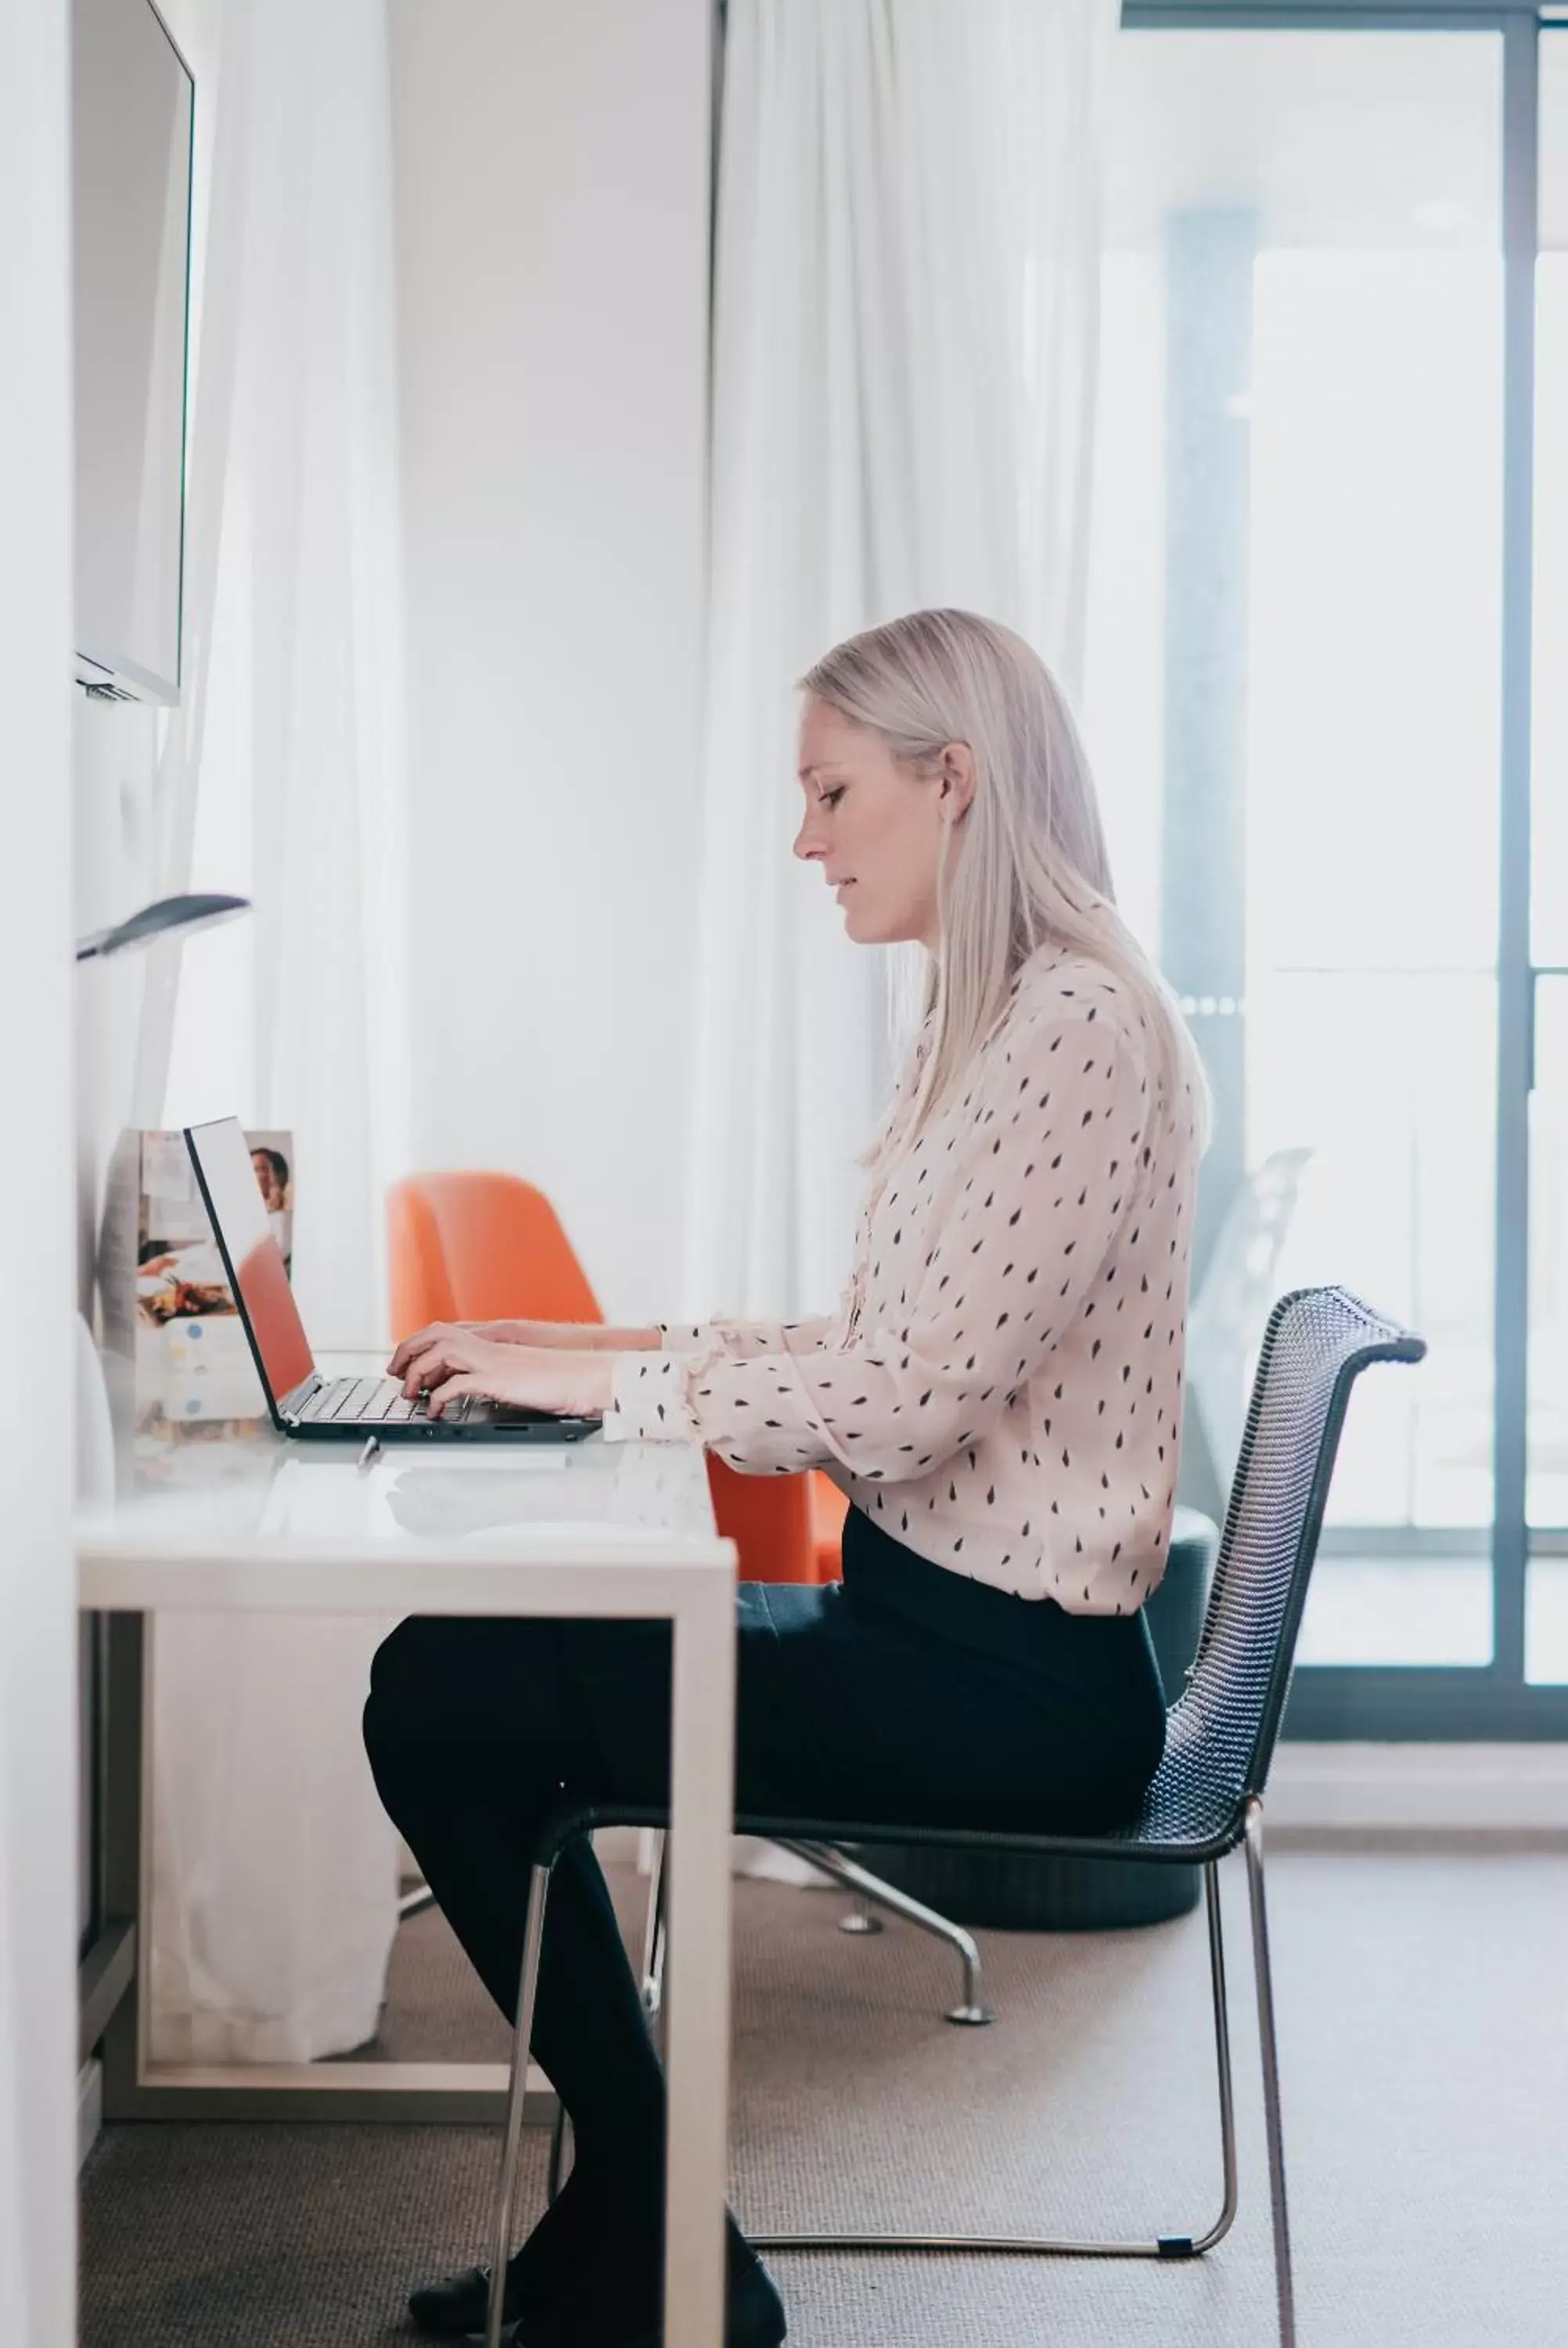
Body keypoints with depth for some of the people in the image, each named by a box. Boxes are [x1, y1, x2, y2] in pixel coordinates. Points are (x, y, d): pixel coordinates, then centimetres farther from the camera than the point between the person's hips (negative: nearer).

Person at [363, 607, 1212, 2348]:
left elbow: (904, 1386, -24)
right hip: (932, 1616, 10)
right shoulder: (982, 1018, 15)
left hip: (1015, 1681, -10)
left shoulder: (1080, 1026, -18)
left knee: (446, 1696, -12)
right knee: (457, 1662, 11)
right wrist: (609, 1345, 7)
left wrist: (602, 1377, -14)